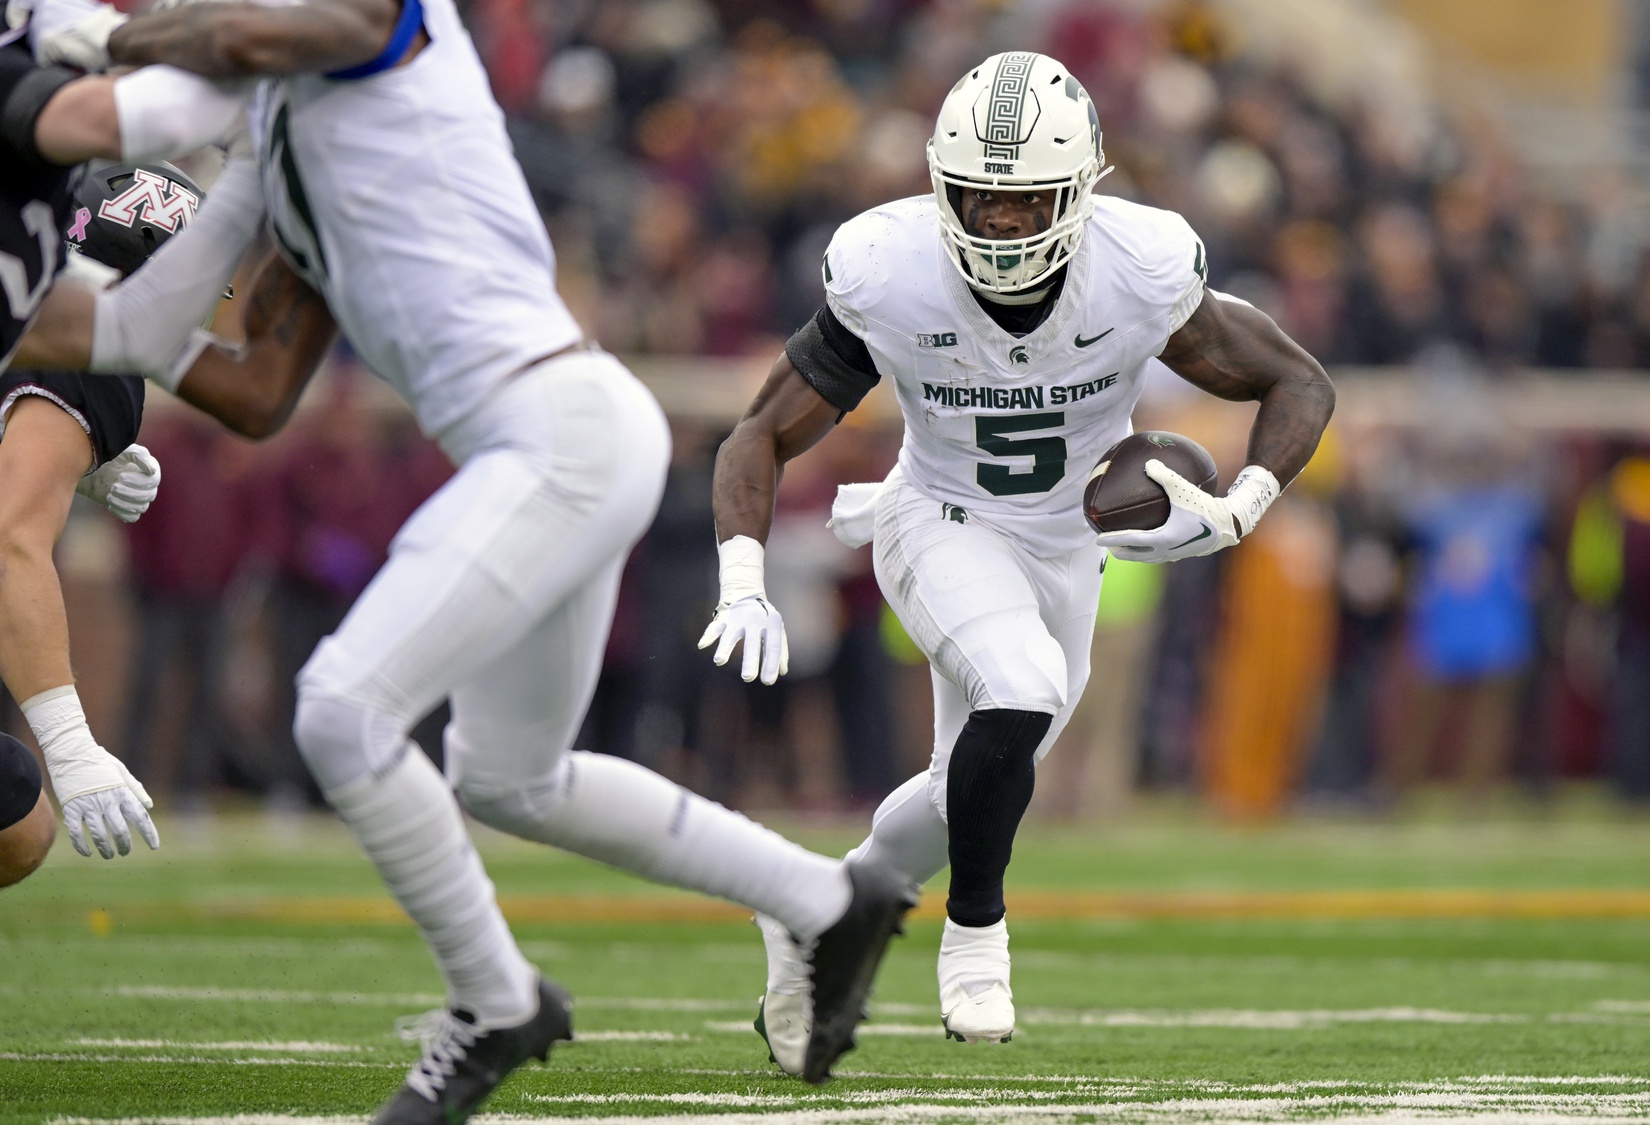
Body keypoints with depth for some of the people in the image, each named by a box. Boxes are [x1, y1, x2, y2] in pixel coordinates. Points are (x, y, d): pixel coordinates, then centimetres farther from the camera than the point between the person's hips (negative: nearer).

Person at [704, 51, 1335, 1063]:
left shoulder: (1142, 275, -25)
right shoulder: (890, 278, -26)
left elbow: (1301, 385, -12)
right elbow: (763, 438, -15)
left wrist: (1233, 516, -28)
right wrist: (745, 586, -30)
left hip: (1066, 549, 3)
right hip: (944, 525, -3)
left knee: (975, 797, 15)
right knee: (1021, 689, -32)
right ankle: (975, 935, -9)